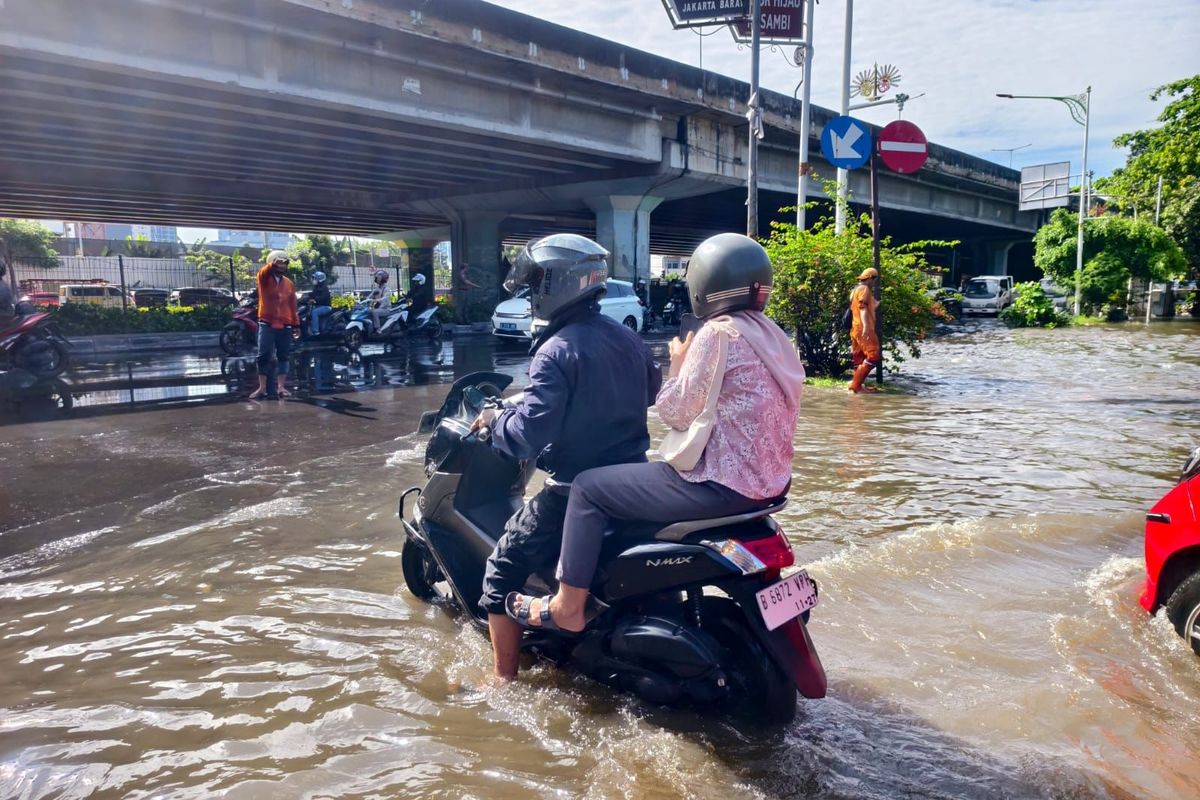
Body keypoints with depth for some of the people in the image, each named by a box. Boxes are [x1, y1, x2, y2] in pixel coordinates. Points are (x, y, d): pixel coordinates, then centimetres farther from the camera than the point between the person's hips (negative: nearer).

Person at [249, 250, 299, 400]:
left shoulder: (289, 283, 11)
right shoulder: (264, 278, 1)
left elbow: (293, 305, 12)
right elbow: (263, 272, -25)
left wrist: (296, 324, 8)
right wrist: (273, 264, -42)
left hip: (285, 326, 3)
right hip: (267, 324, -3)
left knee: (282, 357, 5)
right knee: (264, 356, -5)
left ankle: (281, 387, 10)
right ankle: (262, 388, 0)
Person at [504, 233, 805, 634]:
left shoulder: (719, 333, -15)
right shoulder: (772, 336, 11)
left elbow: (676, 411, -14)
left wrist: (678, 362, 2)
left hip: (721, 482, -10)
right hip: (768, 478, 10)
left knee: (589, 488, 1)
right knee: (644, 473, 32)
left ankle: (567, 607, 9)